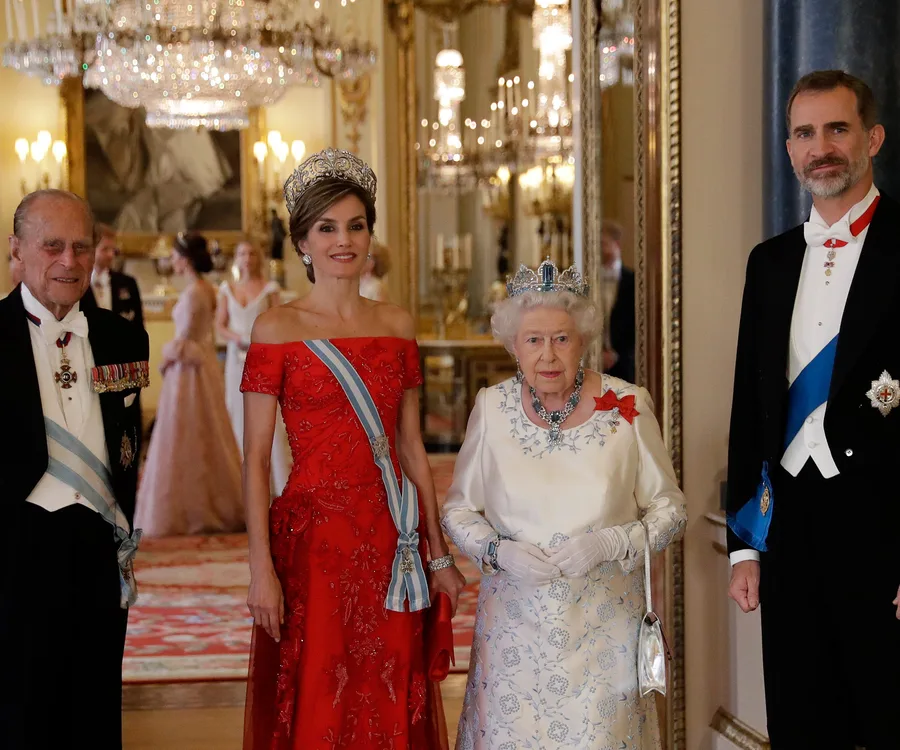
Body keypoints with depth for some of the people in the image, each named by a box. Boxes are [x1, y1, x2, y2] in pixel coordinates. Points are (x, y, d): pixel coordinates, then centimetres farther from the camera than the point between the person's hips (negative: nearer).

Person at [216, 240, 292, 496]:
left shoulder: (269, 289, 2)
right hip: (237, 359, 3)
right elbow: (219, 325, 10)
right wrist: (236, 337, -9)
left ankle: (280, 481, -3)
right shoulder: (227, 289, 10)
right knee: (240, 415, 3)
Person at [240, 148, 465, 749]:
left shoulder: (397, 324, 9)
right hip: (312, 538, -4)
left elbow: (411, 446, 12)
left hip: (393, 542, 4)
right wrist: (262, 568, -12)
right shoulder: (278, 328, -3)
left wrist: (438, 555, 10)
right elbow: (255, 458, -5)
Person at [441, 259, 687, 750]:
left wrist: (611, 544, -16)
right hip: (516, 622, 1)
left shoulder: (627, 407, -7)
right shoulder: (492, 408, -3)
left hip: (604, 622, -1)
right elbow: (457, 510, 7)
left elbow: (669, 511, 1)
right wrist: (499, 552, -12)